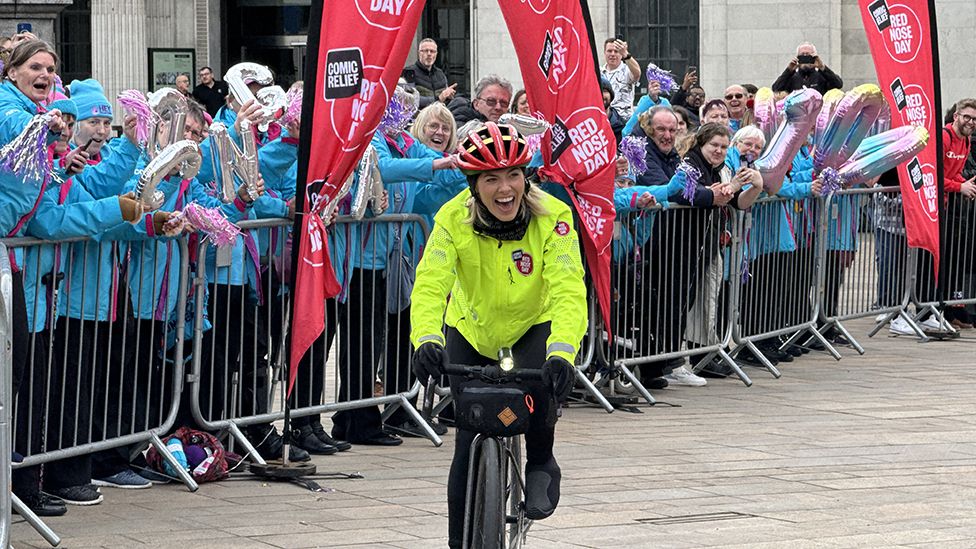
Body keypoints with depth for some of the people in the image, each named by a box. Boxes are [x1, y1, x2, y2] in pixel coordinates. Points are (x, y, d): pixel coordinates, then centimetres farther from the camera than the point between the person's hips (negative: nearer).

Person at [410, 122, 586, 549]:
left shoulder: (552, 217, -28)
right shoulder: (453, 220, -25)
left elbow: (568, 292, -37)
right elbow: (430, 285, -35)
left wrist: (561, 353, -54)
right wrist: (427, 340, -55)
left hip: (535, 323, -1)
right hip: (472, 329, 1)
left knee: (539, 384, -32)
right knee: (469, 445, -3)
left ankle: (541, 465, -2)